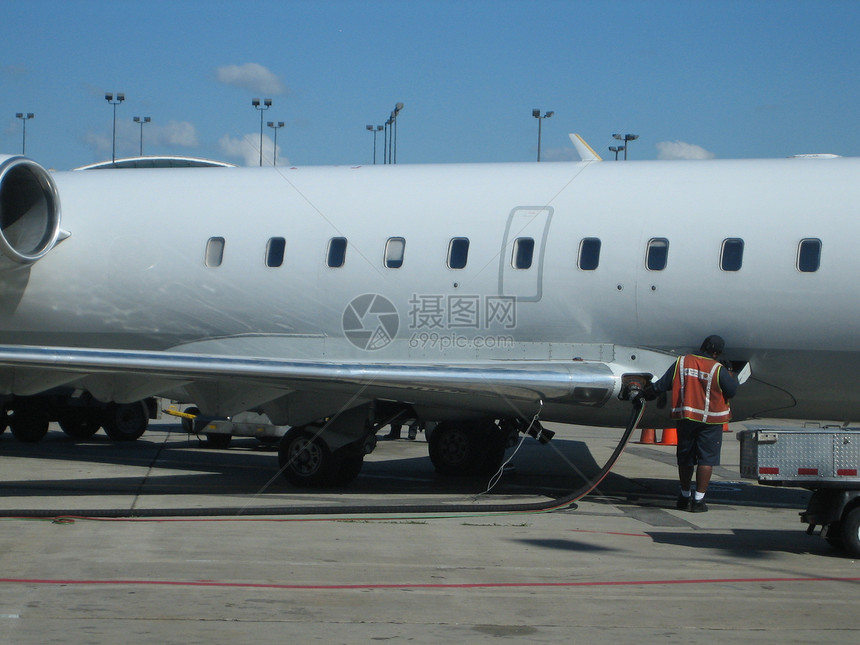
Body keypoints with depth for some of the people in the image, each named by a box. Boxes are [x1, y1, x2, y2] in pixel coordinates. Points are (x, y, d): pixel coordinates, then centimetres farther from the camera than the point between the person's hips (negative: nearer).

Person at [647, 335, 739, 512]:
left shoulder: (681, 363, -1)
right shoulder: (718, 369, -11)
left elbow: (662, 384, 2)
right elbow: (731, 391, -4)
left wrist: (647, 392, 18)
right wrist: (731, 376, 15)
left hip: (686, 417, 4)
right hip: (710, 420, -4)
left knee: (685, 458, 15)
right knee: (706, 458, 1)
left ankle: (684, 495, 28)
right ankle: (698, 499, -2)